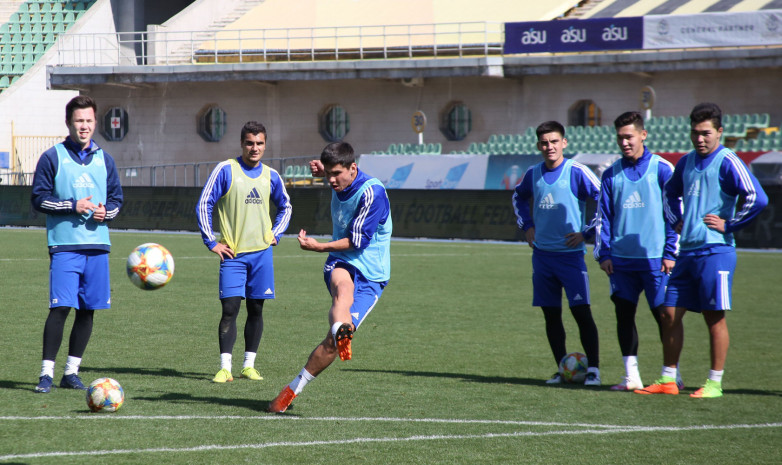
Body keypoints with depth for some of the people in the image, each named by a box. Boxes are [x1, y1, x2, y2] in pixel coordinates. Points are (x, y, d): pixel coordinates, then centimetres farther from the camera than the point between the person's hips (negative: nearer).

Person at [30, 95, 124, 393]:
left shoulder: (104, 160, 14)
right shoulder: (53, 158, 1)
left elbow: (116, 198, 18)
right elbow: (39, 198, -2)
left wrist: (106, 211, -4)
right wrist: (73, 206, -14)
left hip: (98, 245, 5)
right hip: (64, 245, -4)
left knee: (88, 309, 5)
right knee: (60, 307, -13)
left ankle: (71, 371, 14)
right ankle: (46, 372, -9)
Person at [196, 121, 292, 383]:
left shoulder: (270, 176, 8)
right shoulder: (226, 170, -4)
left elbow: (285, 207, 25)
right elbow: (203, 205, -3)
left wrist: (275, 234, 11)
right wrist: (211, 242, -7)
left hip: (261, 252, 3)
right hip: (233, 253, -3)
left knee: (256, 309, 6)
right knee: (230, 308, -10)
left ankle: (249, 366, 13)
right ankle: (225, 368, -10)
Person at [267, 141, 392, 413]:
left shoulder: (372, 193, -18)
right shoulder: (339, 183, 4)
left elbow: (359, 241, -15)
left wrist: (318, 247, -9)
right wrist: (321, 170, 8)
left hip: (370, 276, -4)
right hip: (341, 263, 4)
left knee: (331, 343, -13)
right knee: (343, 288, -38)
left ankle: (291, 392, 2)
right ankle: (341, 332, -70)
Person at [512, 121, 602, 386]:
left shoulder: (576, 173, -9)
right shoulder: (533, 174, 7)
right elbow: (519, 197, 30)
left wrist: (587, 232, -9)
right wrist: (526, 225, 17)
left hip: (571, 254, -5)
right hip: (542, 254, 5)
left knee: (581, 311, -10)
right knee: (551, 314, 7)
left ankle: (593, 369, -5)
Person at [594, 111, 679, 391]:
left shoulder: (661, 169, -2)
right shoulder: (611, 174, 9)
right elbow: (603, 216, 13)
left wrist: (671, 253, -6)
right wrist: (603, 253, 4)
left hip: (655, 259, -4)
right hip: (621, 259, 4)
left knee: (663, 314, -1)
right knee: (623, 313, 4)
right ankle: (631, 376, 11)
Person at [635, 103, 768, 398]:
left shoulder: (727, 163, -9)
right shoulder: (687, 162, 14)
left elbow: (758, 199, -20)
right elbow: (671, 192, 34)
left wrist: (729, 225, -14)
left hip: (715, 251, -8)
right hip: (687, 251, 8)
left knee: (714, 316, -2)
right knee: (670, 313, 7)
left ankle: (715, 383, 4)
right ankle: (668, 380, 14)